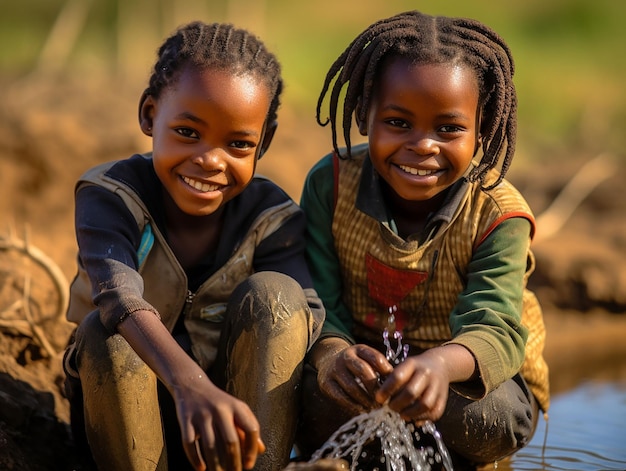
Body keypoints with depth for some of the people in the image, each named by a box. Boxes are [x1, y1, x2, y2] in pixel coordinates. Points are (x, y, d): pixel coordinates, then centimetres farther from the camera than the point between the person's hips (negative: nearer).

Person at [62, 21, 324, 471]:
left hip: (235, 406, 2)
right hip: (125, 413, -1)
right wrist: (190, 385, -59)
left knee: (271, 294, -23)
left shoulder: (272, 217, -10)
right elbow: (119, 296, -40)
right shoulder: (109, 194, -19)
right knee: (108, 333, -32)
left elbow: (309, 317, -25)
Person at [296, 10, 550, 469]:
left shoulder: (498, 216, -19)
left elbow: (496, 329, -32)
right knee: (321, 393, -34)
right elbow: (319, 301, -17)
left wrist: (443, 364, -59)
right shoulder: (331, 183, -13)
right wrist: (331, 353, -44)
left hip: (476, 374, 0)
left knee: (490, 416, -34)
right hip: (368, 360, 0)